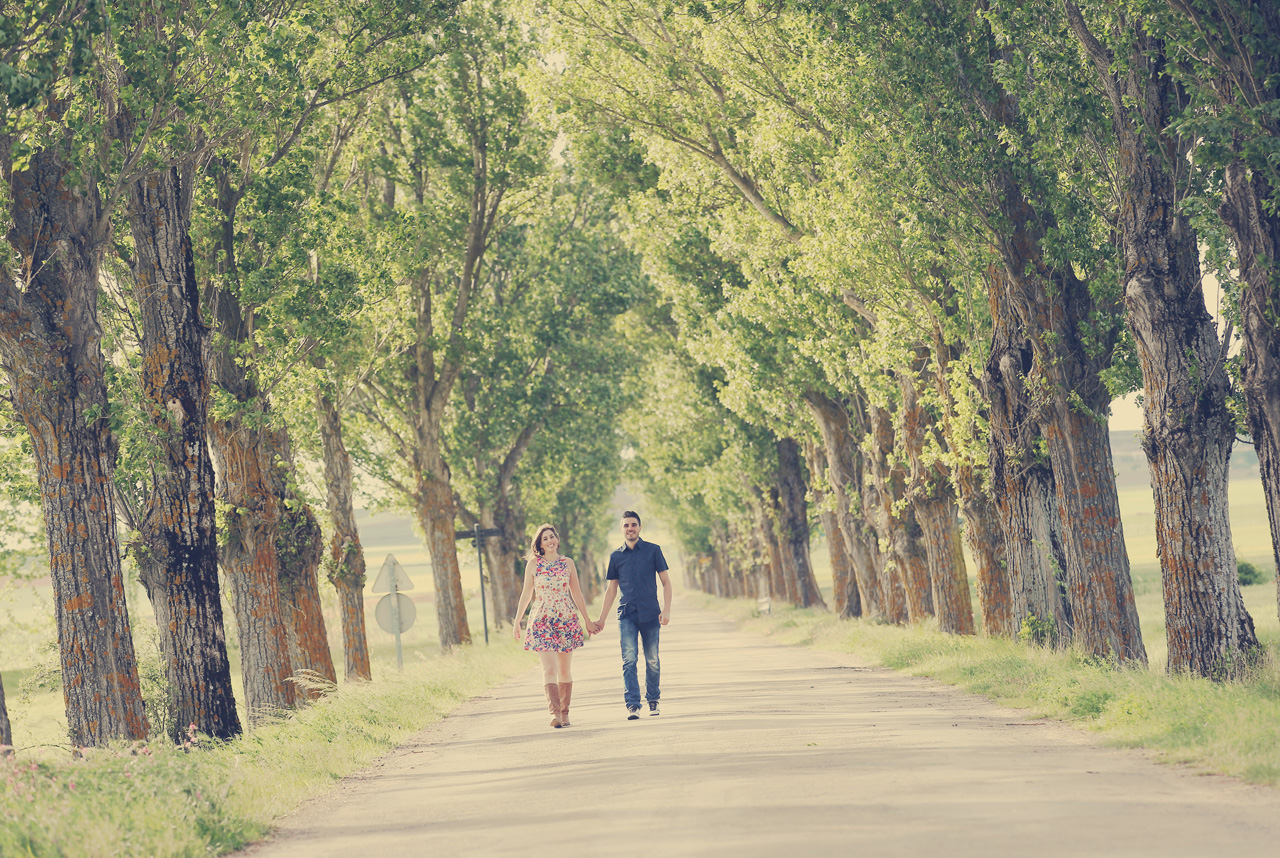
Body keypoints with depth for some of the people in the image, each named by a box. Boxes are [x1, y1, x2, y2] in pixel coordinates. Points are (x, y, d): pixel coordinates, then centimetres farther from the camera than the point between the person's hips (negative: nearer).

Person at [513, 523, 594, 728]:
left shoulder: (568, 564, 7)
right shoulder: (533, 564, 2)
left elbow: (576, 593, 14)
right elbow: (526, 594, 8)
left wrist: (587, 619, 15)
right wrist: (517, 621, 9)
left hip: (567, 619, 2)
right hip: (542, 620, -2)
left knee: (564, 669, 7)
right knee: (549, 668, -13)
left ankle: (564, 712, 17)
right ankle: (555, 712, -21)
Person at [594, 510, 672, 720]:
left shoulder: (653, 551, 4)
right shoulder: (616, 557, 10)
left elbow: (666, 581, 4)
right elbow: (611, 589, 17)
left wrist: (666, 610, -7)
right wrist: (601, 619, 14)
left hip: (650, 614, -1)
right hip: (627, 615, 1)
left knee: (652, 661, 4)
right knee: (629, 660, -11)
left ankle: (653, 700, 22)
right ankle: (632, 704, -16)